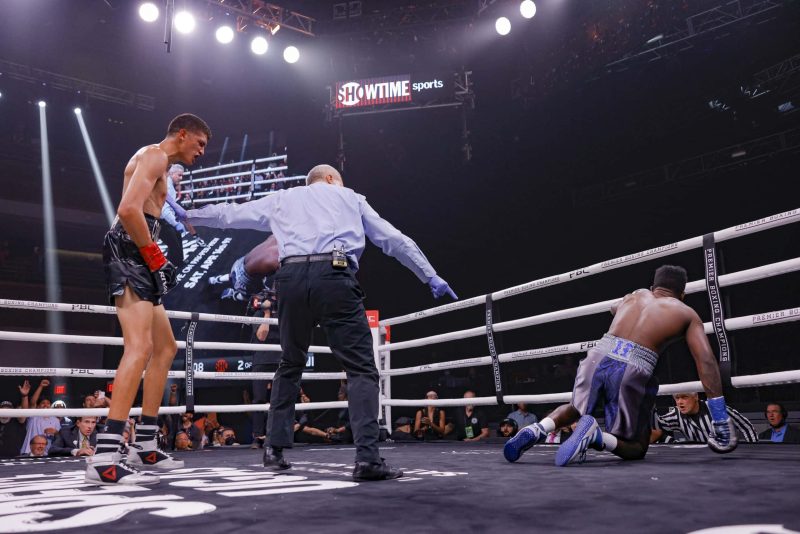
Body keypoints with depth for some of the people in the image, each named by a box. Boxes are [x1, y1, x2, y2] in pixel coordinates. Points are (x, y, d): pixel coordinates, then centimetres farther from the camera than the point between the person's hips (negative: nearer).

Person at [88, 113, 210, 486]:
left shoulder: (160, 165, 28)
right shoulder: (155, 155, -5)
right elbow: (129, 209, -21)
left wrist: (155, 260, 13)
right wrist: (156, 257, -16)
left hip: (139, 258, 11)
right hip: (129, 252, -11)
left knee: (165, 348, 13)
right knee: (140, 347, -22)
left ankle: (145, 446, 16)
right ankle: (104, 457, -27)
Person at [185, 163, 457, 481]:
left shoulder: (282, 199, 30)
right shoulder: (350, 197, 26)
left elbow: (230, 214, 37)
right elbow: (395, 240, 23)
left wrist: (190, 215, 55)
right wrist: (431, 277, 28)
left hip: (291, 277, 3)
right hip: (334, 277, -3)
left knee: (291, 365, 22)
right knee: (361, 369, -2)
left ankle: (275, 450, 22)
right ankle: (367, 458, -16)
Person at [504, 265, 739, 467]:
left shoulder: (636, 295, 28)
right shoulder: (687, 314, 19)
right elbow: (706, 361, 7)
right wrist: (721, 420, 8)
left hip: (599, 356, 3)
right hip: (633, 369, -3)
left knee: (575, 410, 32)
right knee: (637, 447, 16)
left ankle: (538, 428, -1)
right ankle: (596, 437, -18)